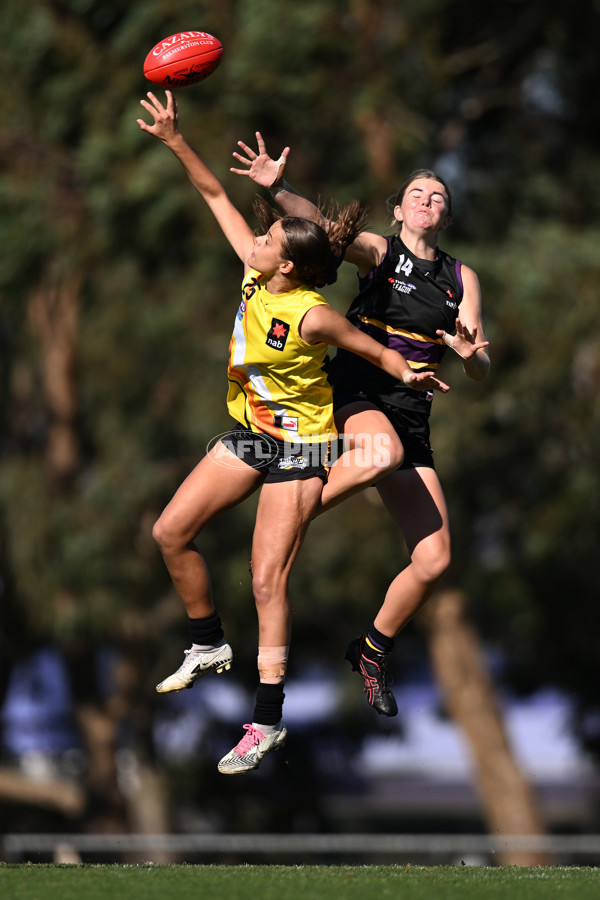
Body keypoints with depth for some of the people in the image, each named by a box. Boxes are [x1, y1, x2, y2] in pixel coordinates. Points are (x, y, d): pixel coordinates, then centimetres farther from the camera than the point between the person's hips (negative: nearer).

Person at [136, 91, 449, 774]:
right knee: (170, 532, 7)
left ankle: (268, 722, -7)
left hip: (298, 448, -8)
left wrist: (410, 374, -27)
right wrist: (174, 141, -5)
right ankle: (209, 646, 27)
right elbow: (217, 196, -1)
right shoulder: (256, 273, -9)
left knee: (267, 581, -11)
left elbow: (379, 352, -14)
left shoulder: (310, 315, -27)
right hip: (246, 435, 8)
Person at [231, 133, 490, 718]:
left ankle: (374, 651, 21)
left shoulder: (461, 279, 13)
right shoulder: (378, 252, 4)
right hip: (356, 392, -4)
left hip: (411, 416, 4)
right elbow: (323, 227, -16)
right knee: (383, 452, -42)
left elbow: (481, 371, 9)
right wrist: (277, 189, -34)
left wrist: (470, 354, -15)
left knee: (434, 562, -5)